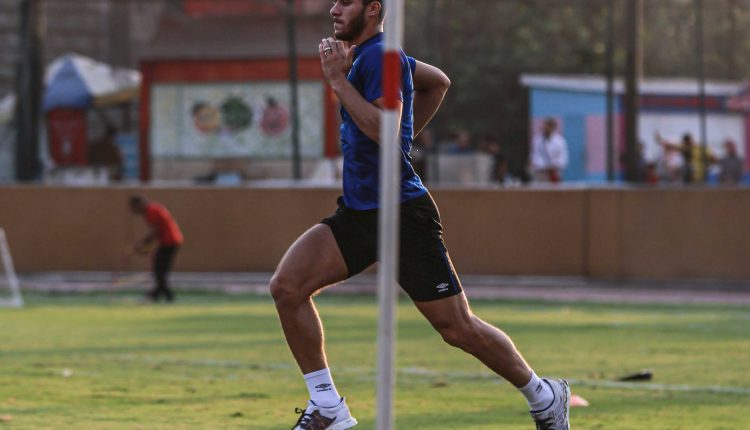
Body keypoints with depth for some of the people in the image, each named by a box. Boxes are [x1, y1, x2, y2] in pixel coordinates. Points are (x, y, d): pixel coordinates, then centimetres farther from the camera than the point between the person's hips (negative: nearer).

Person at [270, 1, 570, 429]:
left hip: (403, 214, -9)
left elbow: (385, 129, -28)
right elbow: (439, 81, 28)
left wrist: (339, 80, -22)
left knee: (457, 327, -1)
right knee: (287, 286, -10)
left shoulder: (379, 55, -15)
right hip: (357, 213, 9)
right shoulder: (366, 53, 14)